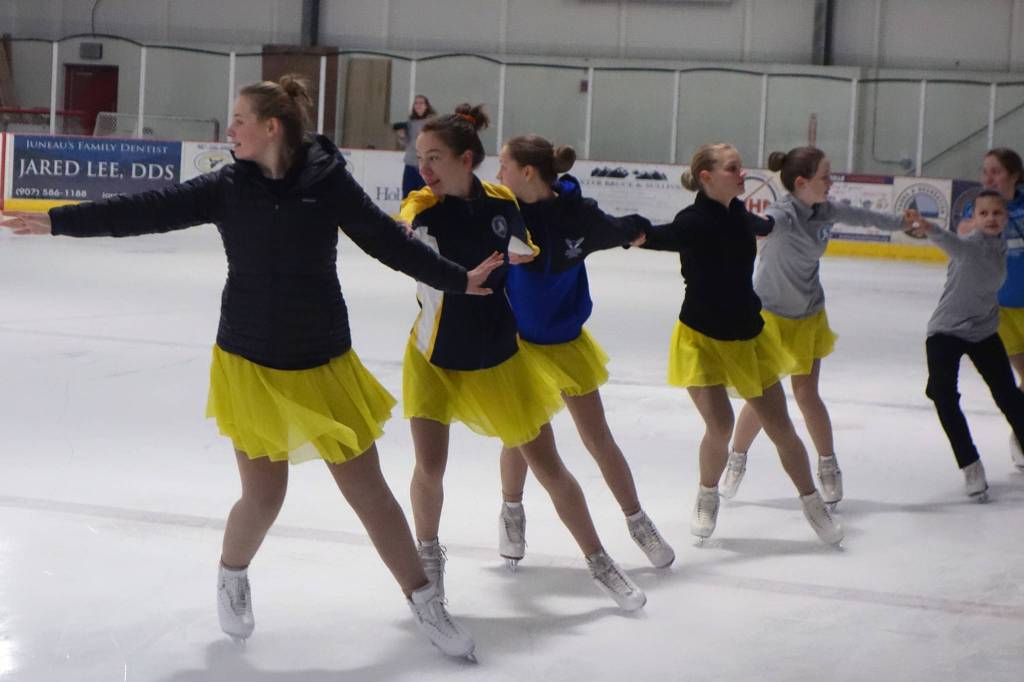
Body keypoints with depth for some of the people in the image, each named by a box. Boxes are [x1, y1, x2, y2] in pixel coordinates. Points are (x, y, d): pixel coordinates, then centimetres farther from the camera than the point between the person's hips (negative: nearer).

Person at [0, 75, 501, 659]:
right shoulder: (227, 187, -4)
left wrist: (458, 280, -2)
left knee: (368, 489, 3)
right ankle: (233, 577, 34)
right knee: (263, 497, 2)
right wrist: (58, 222, -4)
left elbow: (389, 240, -2)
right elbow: (149, 211, -3)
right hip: (251, 363, 1)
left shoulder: (328, 180, -8)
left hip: (324, 363, 0)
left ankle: (425, 603, 18)